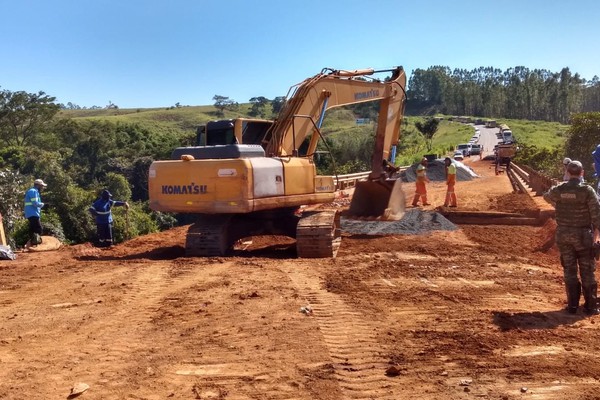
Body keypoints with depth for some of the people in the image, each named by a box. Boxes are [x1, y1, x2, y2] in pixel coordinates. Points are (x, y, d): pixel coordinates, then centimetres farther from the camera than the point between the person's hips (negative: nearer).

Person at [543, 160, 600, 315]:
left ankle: (572, 304, 12)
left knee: (569, 270, 10)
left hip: (563, 234, 3)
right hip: (583, 234, -3)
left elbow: (547, 196, 22)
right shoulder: (587, 190, -13)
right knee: (587, 271, 7)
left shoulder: (558, 189, -1)